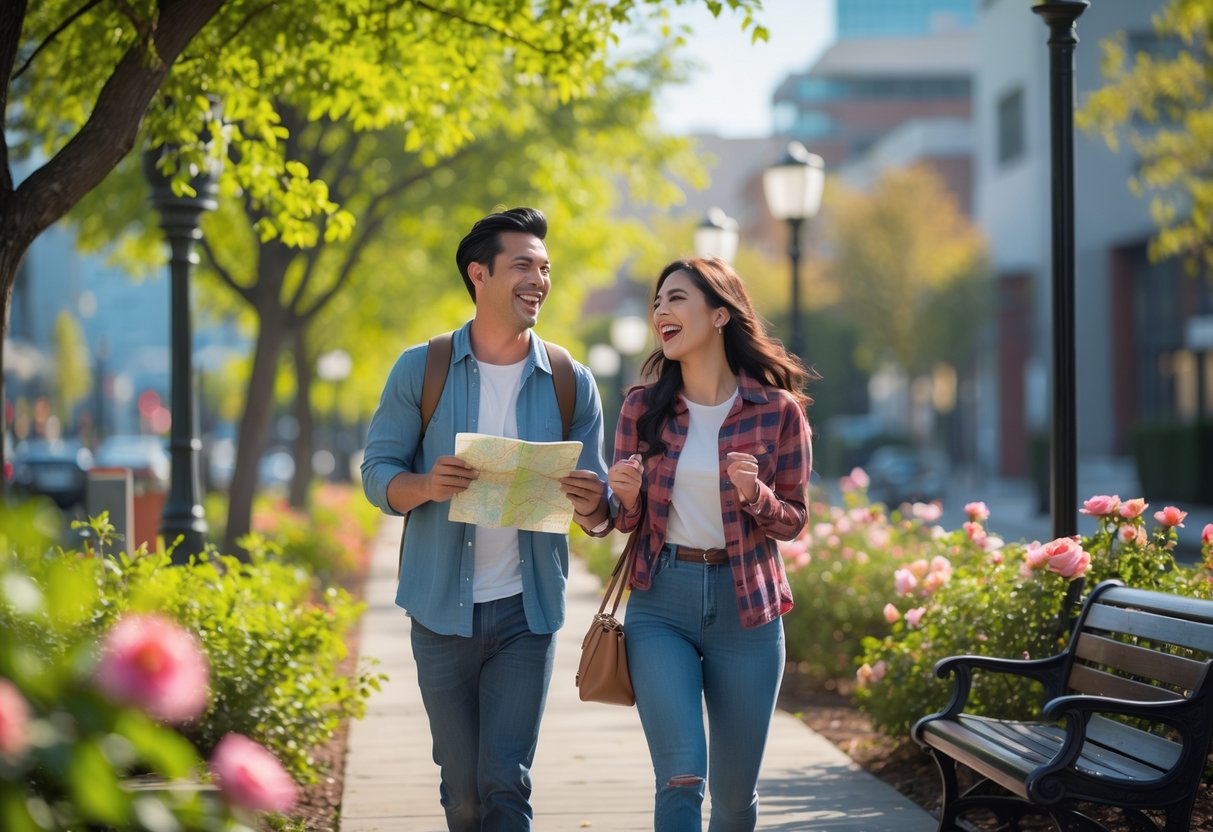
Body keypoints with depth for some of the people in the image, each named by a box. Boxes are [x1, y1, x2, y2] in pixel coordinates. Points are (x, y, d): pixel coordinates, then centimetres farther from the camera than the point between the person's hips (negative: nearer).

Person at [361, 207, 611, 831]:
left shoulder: (571, 384, 3)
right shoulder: (421, 370, 0)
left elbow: (599, 515, 6)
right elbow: (378, 473, 1)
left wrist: (591, 507, -18)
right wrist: (427, 486, -21)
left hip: (525, 613, 0)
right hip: (442, 609, 0)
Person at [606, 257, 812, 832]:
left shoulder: (777, 411, -4)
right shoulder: (643, 408, 2)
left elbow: (792, 521, 2)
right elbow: (625, 520, 10)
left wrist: (755, 494, -18)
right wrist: (626, 498, -12)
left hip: (746, 609, 0)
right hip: (661, 604, 0)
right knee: (681, 779, -15)